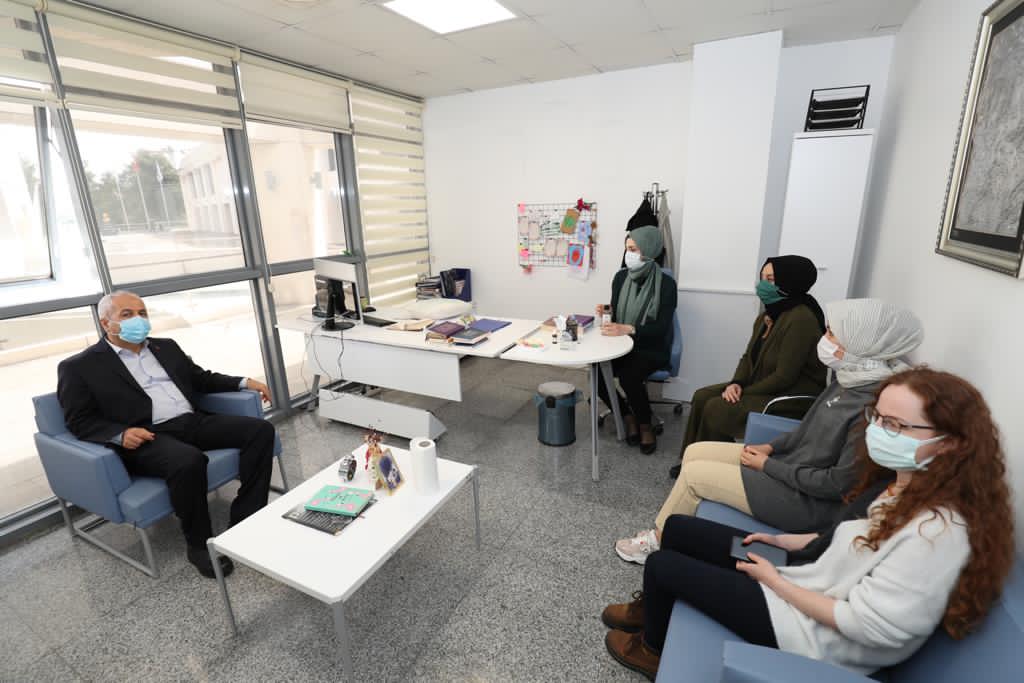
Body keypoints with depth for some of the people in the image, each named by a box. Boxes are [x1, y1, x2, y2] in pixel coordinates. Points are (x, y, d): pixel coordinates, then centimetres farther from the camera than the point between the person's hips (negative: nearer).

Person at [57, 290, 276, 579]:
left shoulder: (166, 347, 21)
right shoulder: (79, 367, 7)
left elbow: (201, 378, 25)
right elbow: (80, 421, 1)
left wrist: (245, 382, 8)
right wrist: (121, 433, -19)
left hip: (194, 422, 6)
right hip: (147, 437, -5)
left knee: (261, 429, -16)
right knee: (189, 460, -37)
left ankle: (245, 520, -10)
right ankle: (199, 543, -13)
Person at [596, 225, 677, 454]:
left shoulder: (666, 284, -14)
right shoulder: (621, 277, 0)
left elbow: (661, 328, -19)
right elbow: (615, 316, 8)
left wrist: (628, 329, -34)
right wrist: (605, 313, -16)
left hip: (653, 348, -4)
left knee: (628, 376, -32)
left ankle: (645, 425, -2)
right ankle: (628, 417, 4)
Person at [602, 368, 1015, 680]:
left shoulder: (941, 530, -32)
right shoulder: (904, 482, -4)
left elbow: (867, 625, -28)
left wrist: (774, 580, -17)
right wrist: (788, 541, 5)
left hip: (817, 631, -8)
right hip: (810, 573, 9)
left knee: (661, 565, -3)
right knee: (678, 529, 11)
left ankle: (653, 649, 30)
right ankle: (653, 608, 39)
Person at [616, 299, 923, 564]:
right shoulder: (853, 378, -2)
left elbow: (840, 482, -25)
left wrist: (769, 466, -16)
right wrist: (771, 447, 2)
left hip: (808, 501, -8)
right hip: (792, 459, 9)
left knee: (694, 474, -8)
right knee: (695, 452, 5)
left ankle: (658, 541, 16)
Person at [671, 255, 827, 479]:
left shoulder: (800, 319, -24)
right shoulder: (768, 314, 5)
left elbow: (784, 377, -25)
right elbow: (749, 356, 9)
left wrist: (744, 392, -16)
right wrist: (736, 383, -10)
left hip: (792, 398, -9)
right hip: (765, 387, 9)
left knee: (716, 409, -19)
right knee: (702, 396, -4)